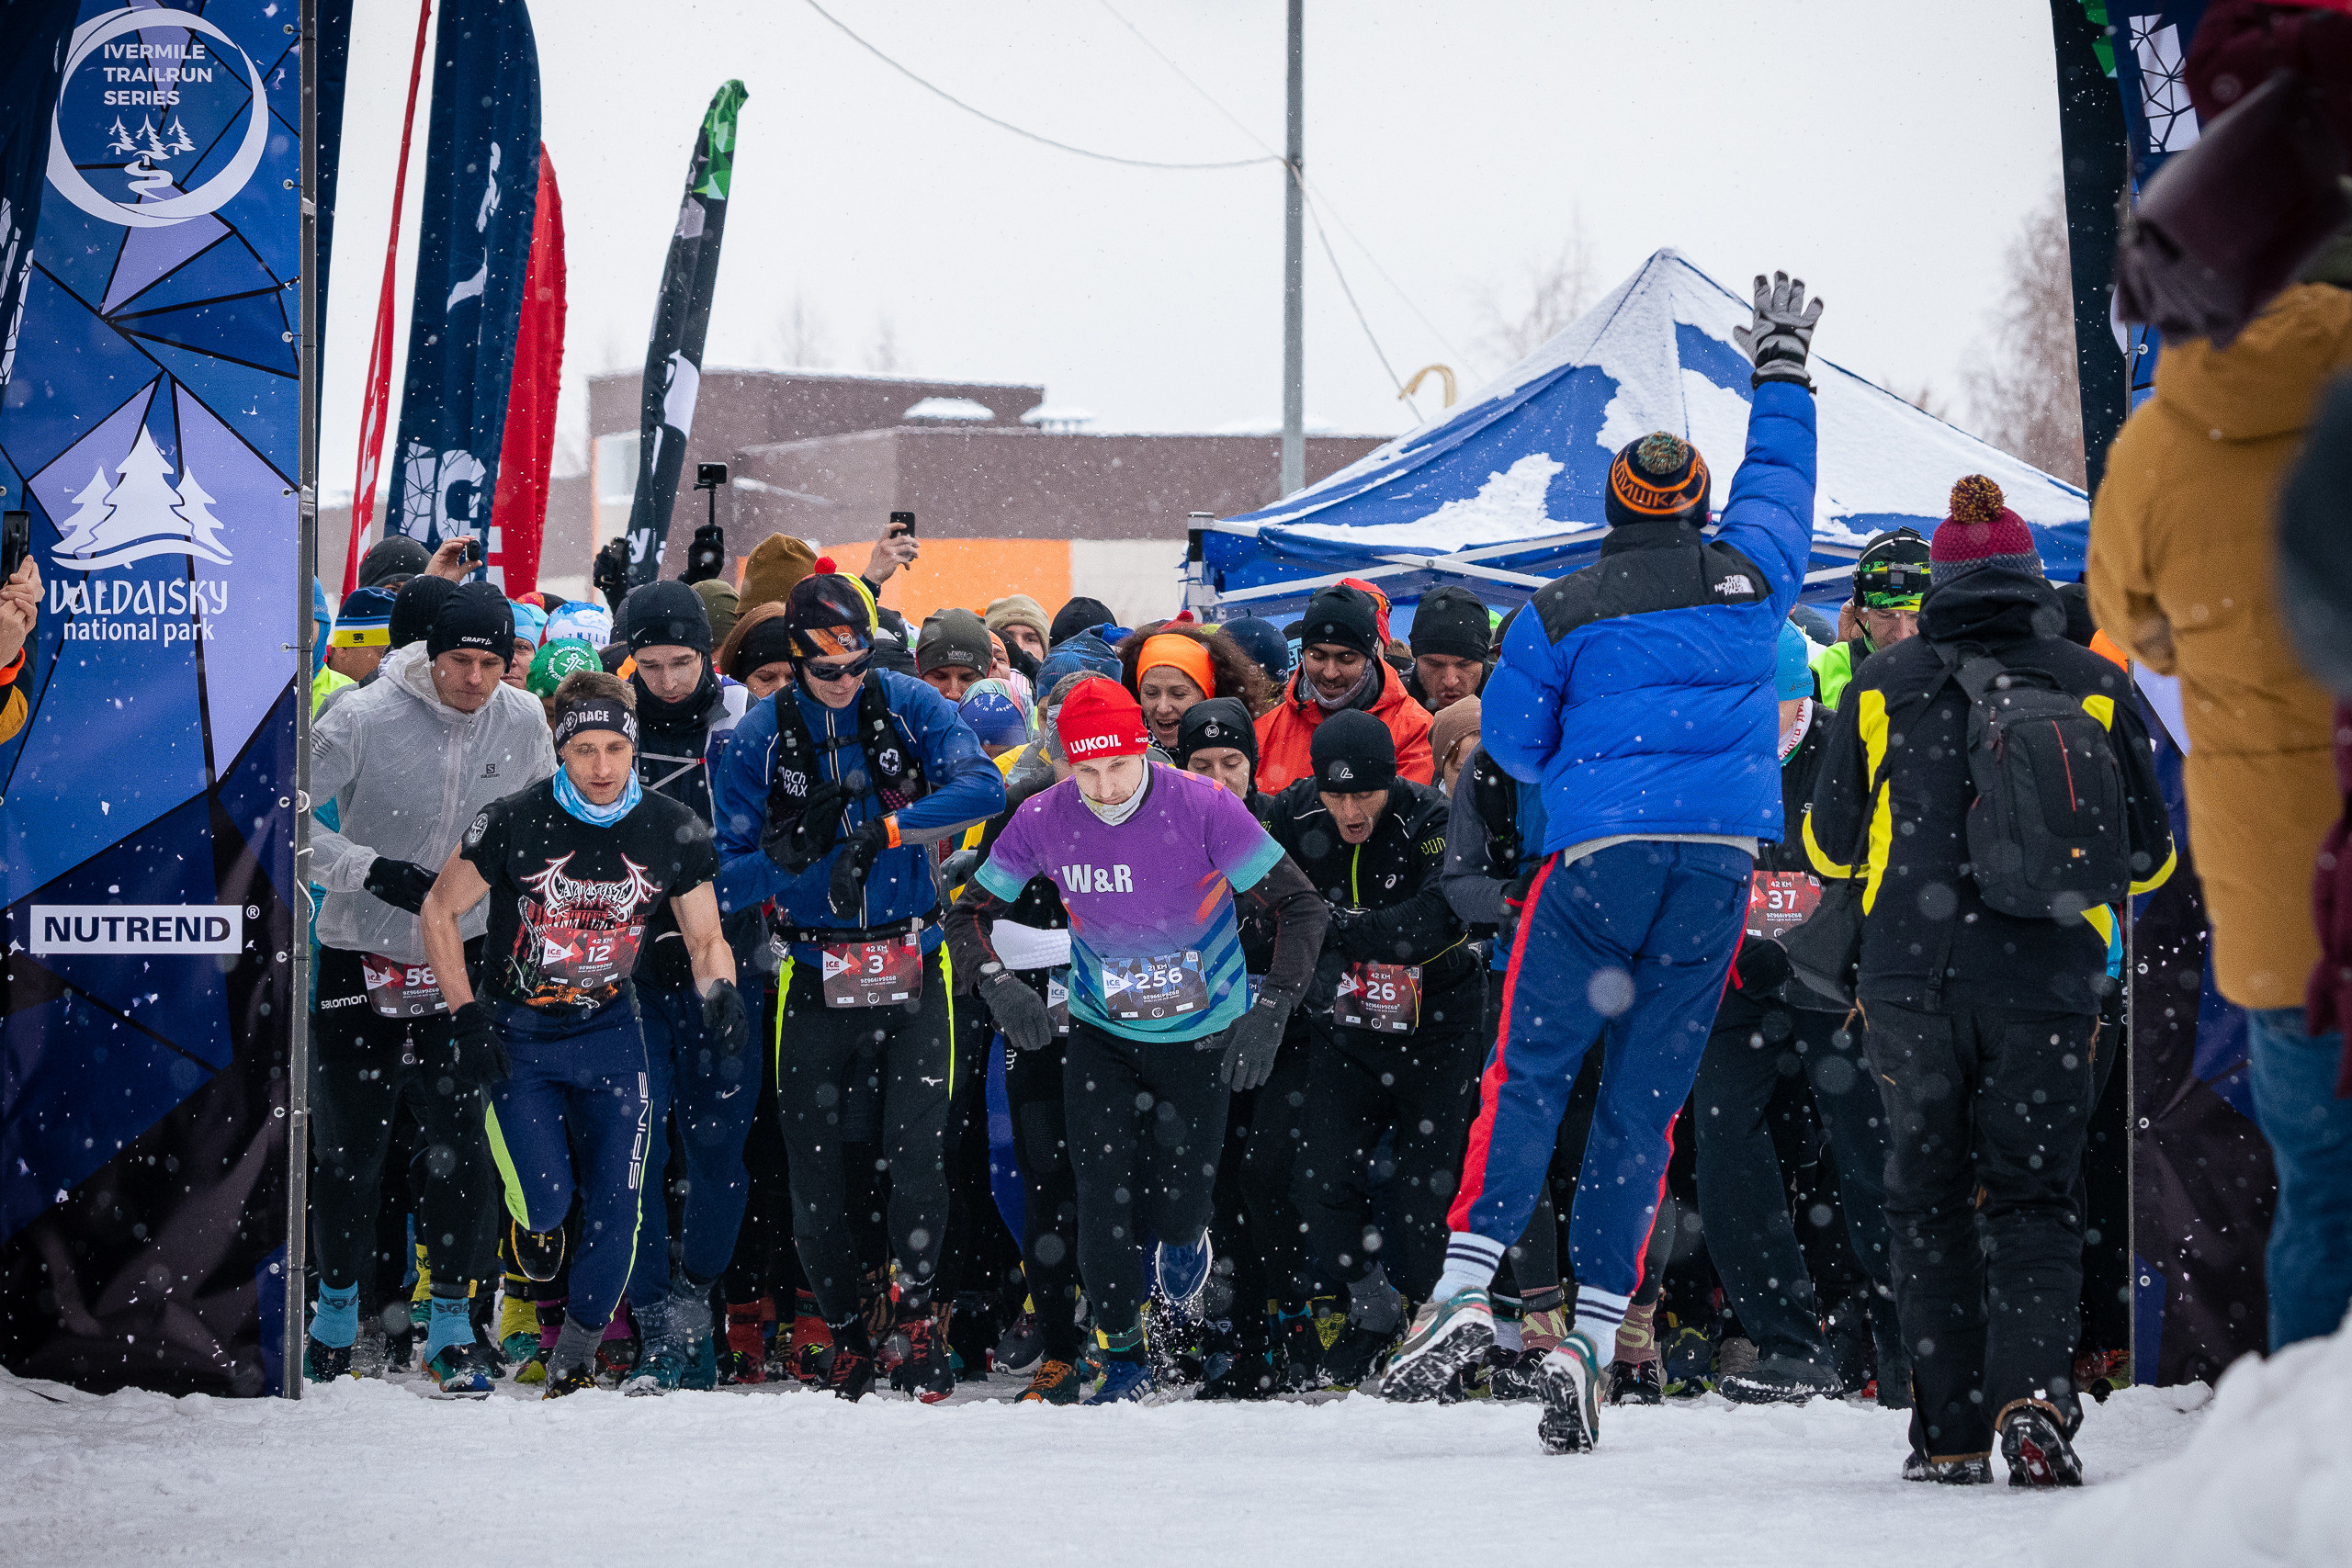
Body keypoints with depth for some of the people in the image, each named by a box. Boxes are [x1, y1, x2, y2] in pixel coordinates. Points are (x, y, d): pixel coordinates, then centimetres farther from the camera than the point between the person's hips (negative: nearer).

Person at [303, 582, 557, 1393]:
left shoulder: (523, 723, -3)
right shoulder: (364, 717, -15)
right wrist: (374, 872, -21)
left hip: (462, 958, 2)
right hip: (358, 954, -2)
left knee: (460, 1141, -3)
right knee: (350, 1145, 6)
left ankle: (451, 1323, 9)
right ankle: (338, 1309, 25)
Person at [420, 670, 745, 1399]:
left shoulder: (674, 833, -9)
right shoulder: (513, 824, -17)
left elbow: (707, 938, 2)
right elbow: (440, 911, -4)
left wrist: (720, 994, -20)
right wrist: (467, 1018, -11)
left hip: (608, 1031, 2)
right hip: (515, 1034, -2)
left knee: (615, 1208, -4)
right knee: (549, 1198, -16)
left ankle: (576, 1358, 16)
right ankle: (533, 1218, 23)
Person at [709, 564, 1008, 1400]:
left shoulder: (910, 707, -2)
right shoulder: (758, 739, -4)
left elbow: (983, 786, -17)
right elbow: (724, 881, -5)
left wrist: (882, 832, -26)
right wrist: (790, 849, -24)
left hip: (911, 968, 0)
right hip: (814, 976, 0)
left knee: (917, 1150, -11)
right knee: (815, 1167, 2)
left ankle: (917, 1308, 12)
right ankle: (846, 1338, 19)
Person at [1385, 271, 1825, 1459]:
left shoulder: (1564, 612, 1)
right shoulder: (1751, 580, 7)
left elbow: (1511, 739, 9)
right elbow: (1780, 479, 27)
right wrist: (1782, 369, 42)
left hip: (1600, 856, -2)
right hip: (1719, 860, 2)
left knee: (1528, 1072, 1)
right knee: (1645, 1104, 3)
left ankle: (1467, 1284, -18)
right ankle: (1593, 1337, -3)